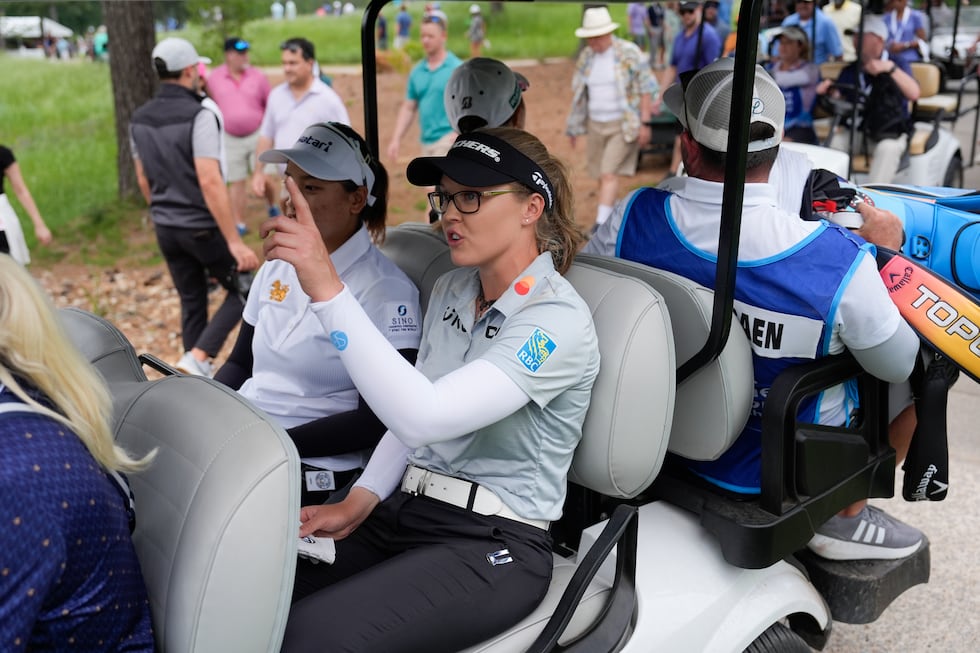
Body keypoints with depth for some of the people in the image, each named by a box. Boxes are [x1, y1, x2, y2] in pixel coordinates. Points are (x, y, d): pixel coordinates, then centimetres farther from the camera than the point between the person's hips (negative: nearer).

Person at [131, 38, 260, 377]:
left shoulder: (139, 120, 5)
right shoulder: (198, 116, -18)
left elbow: (143, 180, 13)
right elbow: (210, 182, -25)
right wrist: (235, 241, -24)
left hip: (166, 229, 7)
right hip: (203, 227, -7)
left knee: (191, 303, 16)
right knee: (242, 292, 9)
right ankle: (197, 357, -4)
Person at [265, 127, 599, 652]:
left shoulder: (559, 322, -18)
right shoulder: (450, 290, 9)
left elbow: (425, 417, -30)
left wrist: (328, 289, -34)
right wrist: (357, 503, 1)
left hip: (492, 547, -7)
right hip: (402, 510, 7)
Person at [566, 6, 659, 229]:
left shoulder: (629, 53, -9)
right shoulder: (586, 56, 7)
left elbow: (646, 89, -7)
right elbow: (578, 92, 15)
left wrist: (645, 123, -12)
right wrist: (574, 126, 16)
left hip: (623, 125, -5)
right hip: (595, 124, 6)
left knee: (609, 173, -14)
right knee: (601, 175, 9)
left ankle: (601, 224, -16)